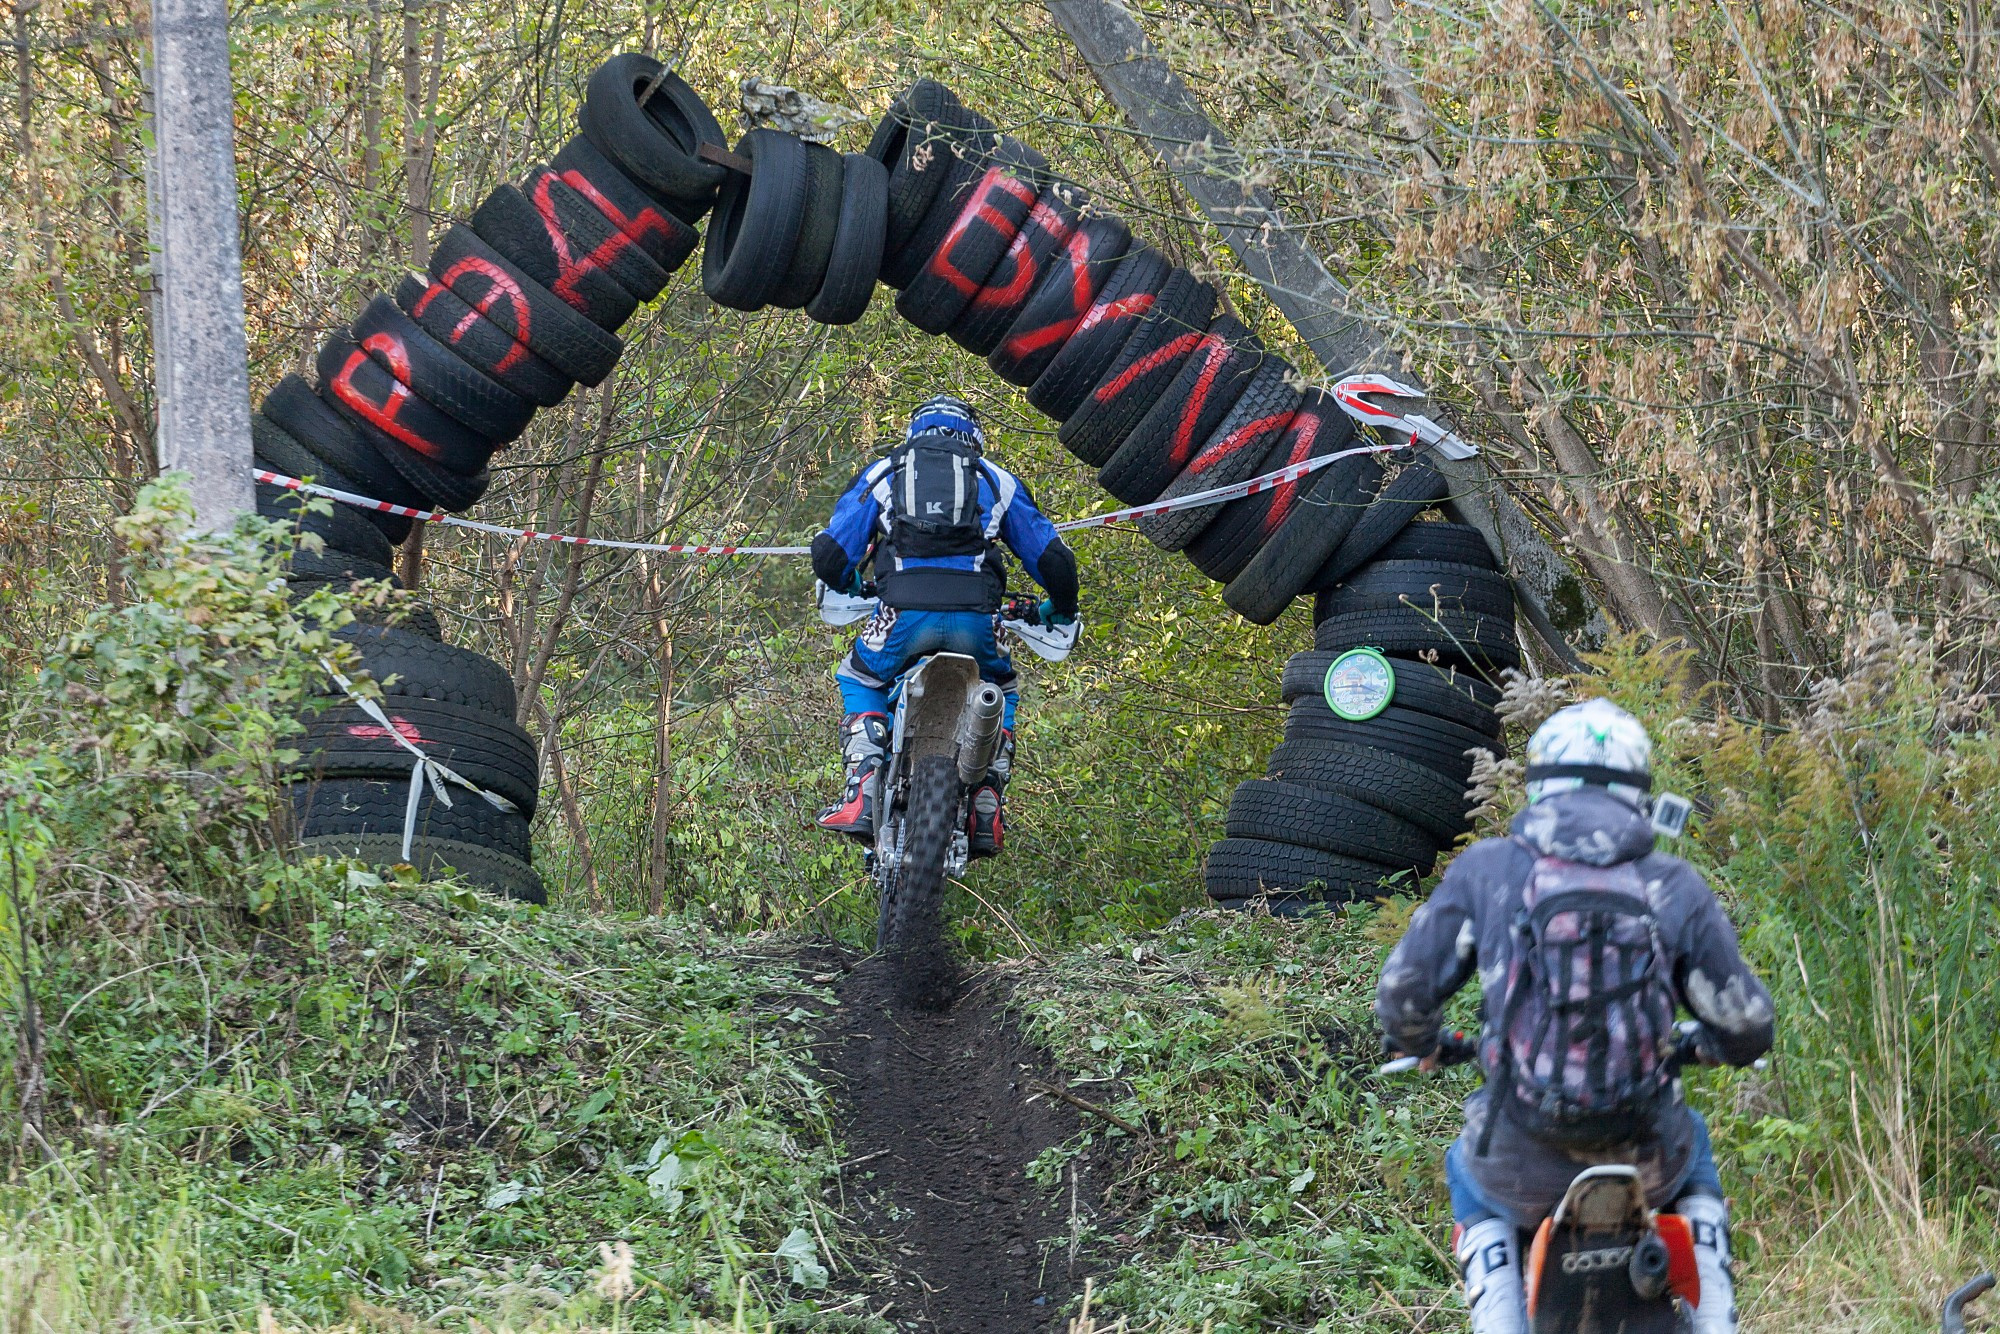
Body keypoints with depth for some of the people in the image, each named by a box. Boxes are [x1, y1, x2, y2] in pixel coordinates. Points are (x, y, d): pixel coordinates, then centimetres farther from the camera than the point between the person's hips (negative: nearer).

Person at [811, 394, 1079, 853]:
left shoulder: (882, 473, 25)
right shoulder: (997, 480, 26)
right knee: (999, 694, 30)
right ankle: (987, 811, 13)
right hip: (976, 618, 1)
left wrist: (847, 585, 45)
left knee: (859, 680, 28)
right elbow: (1051, 559, 22)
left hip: (905, 611, -1)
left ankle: (862, 796, 6)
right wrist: (1059, 609, 43)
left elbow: (830, 553, 21)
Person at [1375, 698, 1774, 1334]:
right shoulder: (1673, 887, 2)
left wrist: (1417, 1041, 23)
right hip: (1644, 1159, 1)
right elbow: (1746, 1025, 5)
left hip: (1524, 1168, -1)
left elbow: (1404, 989, -2)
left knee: (1469, 1174, 36)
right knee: (1692, 1146, 38)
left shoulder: (1484, 870, 0)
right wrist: (1706, 1044, 30)